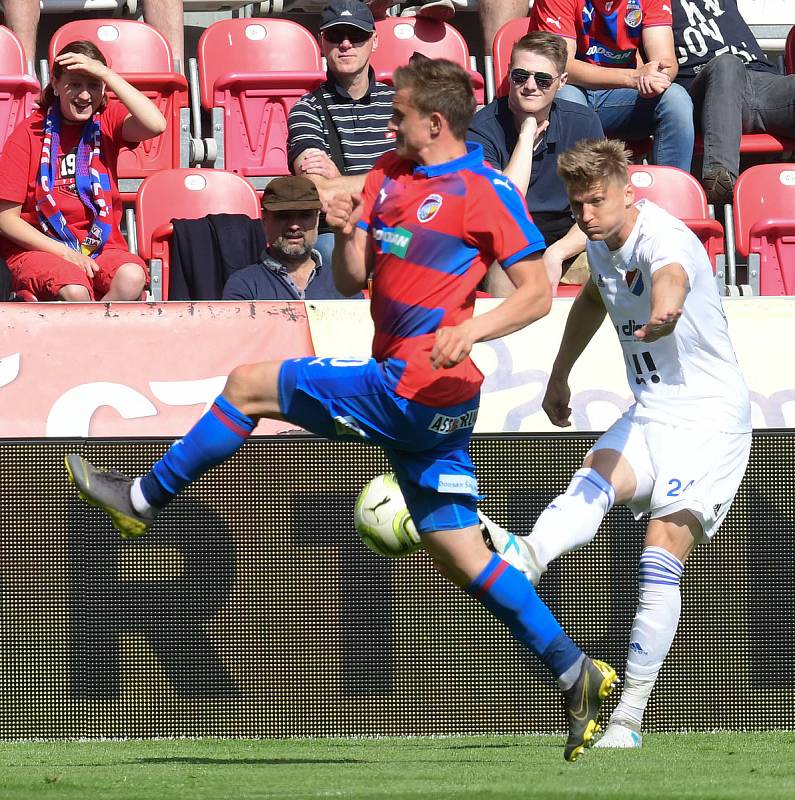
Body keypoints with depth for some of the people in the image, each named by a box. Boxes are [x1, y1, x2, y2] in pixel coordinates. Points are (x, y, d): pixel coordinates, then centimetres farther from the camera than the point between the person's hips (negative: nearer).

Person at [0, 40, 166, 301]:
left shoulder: (108, 120, 6)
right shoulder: (30, 133, -3)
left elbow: (155, 125, -18)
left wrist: (105, 74, -17)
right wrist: (65, 253, -13)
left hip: (102, 247, 3)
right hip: (40, 248, -3)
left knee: (132, 277, -31)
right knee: (74, 289, -36)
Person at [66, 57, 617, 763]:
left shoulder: (485, 189, -8)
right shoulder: (390, 175, 16)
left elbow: (538, 292, -10)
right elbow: (352, 281, 18)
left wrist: (472, 329, -25)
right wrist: (346, 234, -4)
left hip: (417, 387, -9)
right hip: (433, 407, 9)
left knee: (250, 385, -1)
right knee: (461, 555, 9)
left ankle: (144, 498, 13)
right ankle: (577, 675, 9)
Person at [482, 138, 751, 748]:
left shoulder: (664, 237, -21)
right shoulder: (601, 242, 6)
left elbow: (671, 275, -48)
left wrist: (664, 309, -72)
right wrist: (559, 376, 36)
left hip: (710, 421, -7)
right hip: (649, 417, 7)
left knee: (663, 555, -17)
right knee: (595, 479, -26)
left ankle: (628, 718, -16)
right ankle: (525, 557, -58)